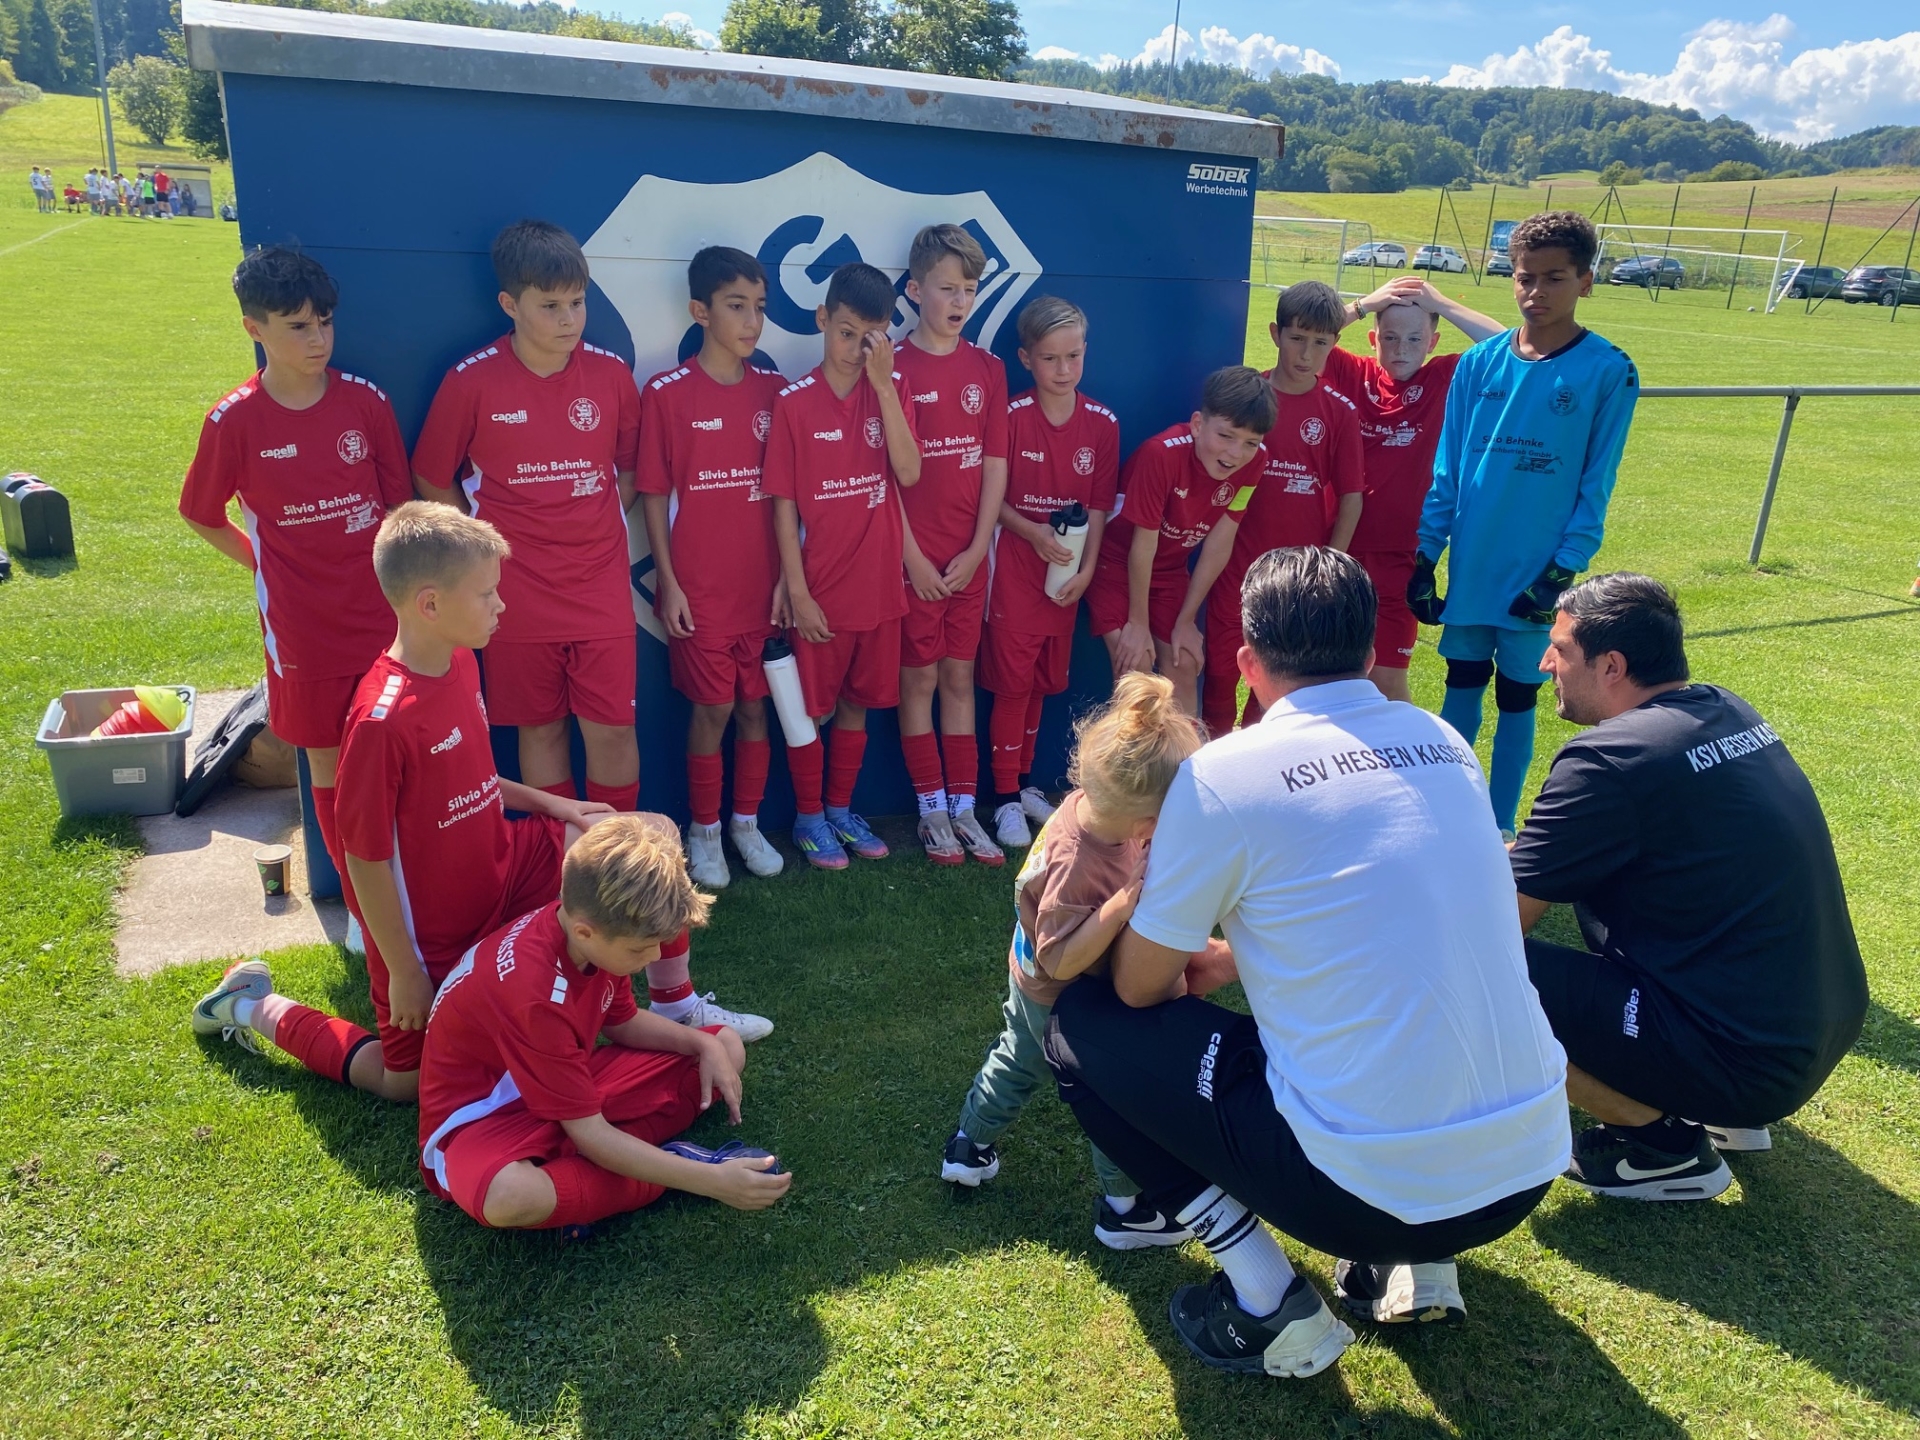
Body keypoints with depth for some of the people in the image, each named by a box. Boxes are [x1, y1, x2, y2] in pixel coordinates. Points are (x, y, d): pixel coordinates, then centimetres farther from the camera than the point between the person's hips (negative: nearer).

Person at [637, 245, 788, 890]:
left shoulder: (774, 390, 4)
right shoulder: (666, 393, -6)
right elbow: (653, 494, -4)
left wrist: (787, 575, 1)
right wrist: (668, 583, -7)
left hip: (762, 586, 3)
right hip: (699, 588, -3)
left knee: (755, 705, 11)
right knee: (712, 709, 4)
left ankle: (747, 822, 27)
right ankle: (703, 831, 21)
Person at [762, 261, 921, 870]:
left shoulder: (893, 390, 1)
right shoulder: (793, 401, -8)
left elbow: (909, 473, -14)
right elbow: (783, 504, -7)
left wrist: (884, 384, -18)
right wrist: (797, 593, -10)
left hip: (878, 586, 3)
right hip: (820, 590, -3)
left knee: (857, 705, 15)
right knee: (812, 709, 8)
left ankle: (840, 809, 33)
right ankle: (808, 818, 26)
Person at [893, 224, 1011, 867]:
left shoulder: (988, 369, 7)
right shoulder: (892, 367, -6)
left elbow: (996, 464, 4)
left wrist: (977, 550, -3)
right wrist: (913, 556, -11)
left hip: (970, 556, 4)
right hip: (912, 556, -4)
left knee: (960, 678, 10)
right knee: (919, 678, 5)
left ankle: (964, 806, 18)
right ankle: (932, 808, 16)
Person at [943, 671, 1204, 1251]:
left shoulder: (1088, 805, -18)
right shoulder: (1076, 867, -42)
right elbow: (1062, 961, -38)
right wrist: (1126, 901, -45)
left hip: (1031, 985, 9)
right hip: (1065, 1007, -9)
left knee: (1017, 1060, 30)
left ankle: (969, 1148, 52)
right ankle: (1122, 1208, 30)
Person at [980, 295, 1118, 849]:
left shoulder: (1102, 423, 0)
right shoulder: (1010, 417, -9)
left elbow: (1099, 506, 2)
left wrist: (1086, 570, -7)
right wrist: (1033, 533, -19)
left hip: (1066, 575, 4)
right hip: (1014, 570, -3)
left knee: (1043, 682, 14)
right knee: (1012, 685, 0)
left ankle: (1025, 783, 30)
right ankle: (1006, 799, 12)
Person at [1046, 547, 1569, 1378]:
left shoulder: (1223, 773, -12)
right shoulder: (1442, 743, 6)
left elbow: (1139, 988, 0)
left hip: (1374, 1183, -6)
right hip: (1528, 1169, 7)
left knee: (1082, 1028, 8)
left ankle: (1269, 1307, 5)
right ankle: (1415, 1263, 21)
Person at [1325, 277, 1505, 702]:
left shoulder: (1446, 379, 0)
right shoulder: (1352, 374, 1)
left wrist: (1442, 305, -10)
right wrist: (1363, 305, -10)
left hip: (1400, 555, -1)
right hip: (1338, 545, 2)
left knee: (1387, 678, 3)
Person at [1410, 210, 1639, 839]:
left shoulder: (1609, 372, -7)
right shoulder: (1479, 363, 1)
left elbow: (1596, 486, -6)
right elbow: (1447, 469, 5)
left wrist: (1562, 573, -11)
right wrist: (1426, 555, 2)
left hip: (1536, 575, -3)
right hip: (1470, 567, 3)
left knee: (1517, 697, 8)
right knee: (1461, 687, 12)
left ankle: (1499, 830, 21)